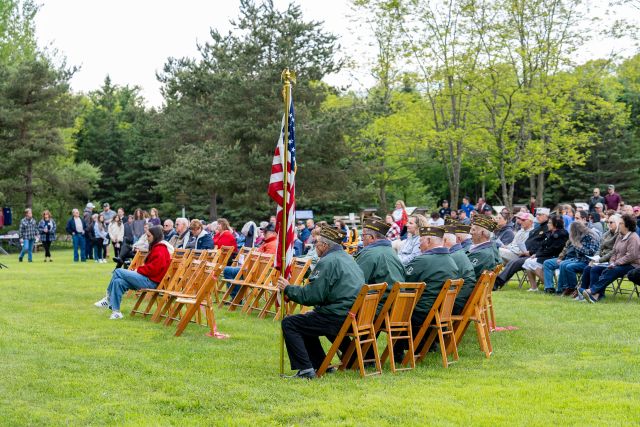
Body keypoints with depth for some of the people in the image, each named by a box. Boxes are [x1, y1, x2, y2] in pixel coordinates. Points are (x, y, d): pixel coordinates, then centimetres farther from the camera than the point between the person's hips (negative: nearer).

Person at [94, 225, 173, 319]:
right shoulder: (157, 247, 19)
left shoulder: (160, 250, -14)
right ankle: (115, 311, -7)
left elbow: (153, 268, -22)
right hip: (148, 279, 10)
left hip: (151, 281, -10)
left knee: (118, 272, -13)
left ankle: (108, 298, 0)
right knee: (118, 282, -5)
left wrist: (138, 270, -9)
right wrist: (139, 269, 3)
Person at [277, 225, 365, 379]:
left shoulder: (328, 262, -13)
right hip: (353, 317, 10)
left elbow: (312, 295, -17)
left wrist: (288, 289, -2)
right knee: (306, 320, 28)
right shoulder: (348, 258, 17)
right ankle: (321, 364, 26)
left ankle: (305, 369, -8)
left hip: (337, 319, -10)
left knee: (288, 324, -2)